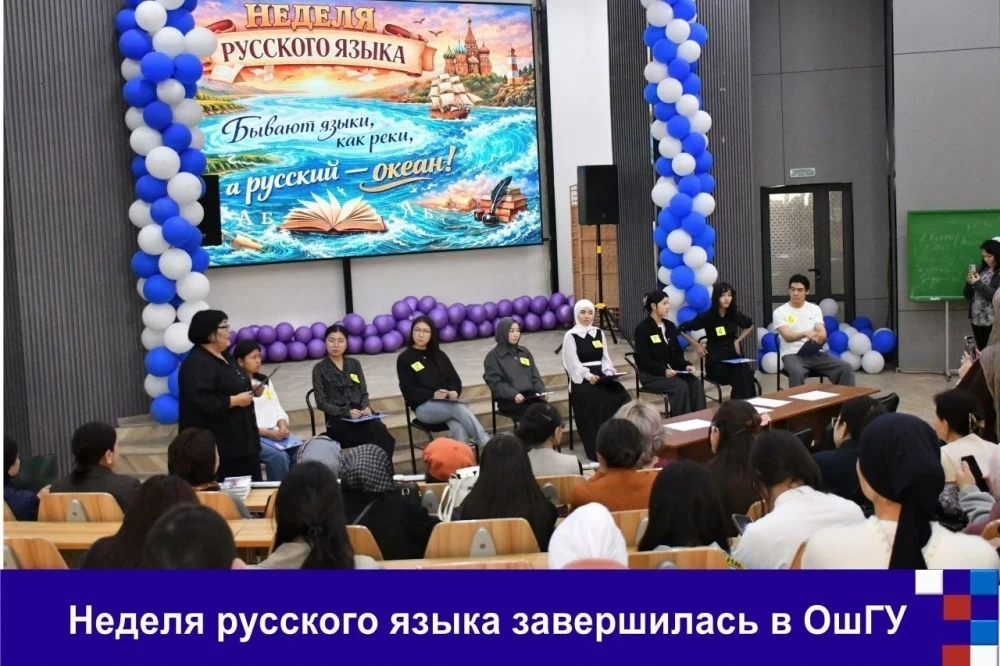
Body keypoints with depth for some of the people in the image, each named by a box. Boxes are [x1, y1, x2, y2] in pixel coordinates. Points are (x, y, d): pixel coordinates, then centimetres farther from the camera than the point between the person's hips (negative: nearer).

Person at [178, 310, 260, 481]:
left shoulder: (223, 357, 13)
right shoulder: (197, 364, -18)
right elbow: (201, 403, -28)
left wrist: (248, 391, 8)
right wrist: (235, 400, -20)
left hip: (240, 439, 10)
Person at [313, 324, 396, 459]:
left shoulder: (354, 363, 17)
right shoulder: (319, 369, 4)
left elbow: (364, 392, 15)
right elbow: (321, 403, -2)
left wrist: (366, 407, -8)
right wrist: (346, 412, -16)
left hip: (361, 414, 4)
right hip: (338, 419, -4)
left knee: (385, 440, -30)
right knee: (382, 440, -31)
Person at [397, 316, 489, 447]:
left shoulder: (439, 355, 19)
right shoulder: (404, 358, 5)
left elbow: (455, 379, 15)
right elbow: (408, 390, -3)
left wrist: (455, 392, -10)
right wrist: (433, 395, -18)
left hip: (448, 404, 4)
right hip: (424, 406, -4)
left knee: (460, 430, -32)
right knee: (459, 408, -34)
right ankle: (486, 445, -35)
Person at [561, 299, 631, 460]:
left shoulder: (599, 333, 17)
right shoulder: (570, 336, 0)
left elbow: (605, 358, 14)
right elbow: (573, 363, -8)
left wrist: (609, 373, -6)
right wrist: (588, 376, -23)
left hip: (601, 376, 5)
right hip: (581, 379, -5)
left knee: (620, 396, -24)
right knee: (597, 401, -32)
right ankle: (598, 450, -25)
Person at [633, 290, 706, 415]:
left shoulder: (670, 326, 13)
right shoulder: (642, 328, -8)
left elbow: (677, 352, 13)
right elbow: (643, 359, -15)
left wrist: (686, 365, -8)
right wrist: (664, 370, -26)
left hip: (672, 371, 6)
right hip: (651, 375, -6)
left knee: (695, 382, -21)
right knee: (680, 386, -30)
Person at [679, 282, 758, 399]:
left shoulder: (735, 314, 5)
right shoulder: (707, 316, -6)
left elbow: (750, 325, 28)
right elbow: (682, 329, 3)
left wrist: (738, 340, 15)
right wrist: (697, 345, -1)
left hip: (734, 356, 4)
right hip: (715, 361, -3)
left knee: (746, 372, -34)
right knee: (742, 377, -33)